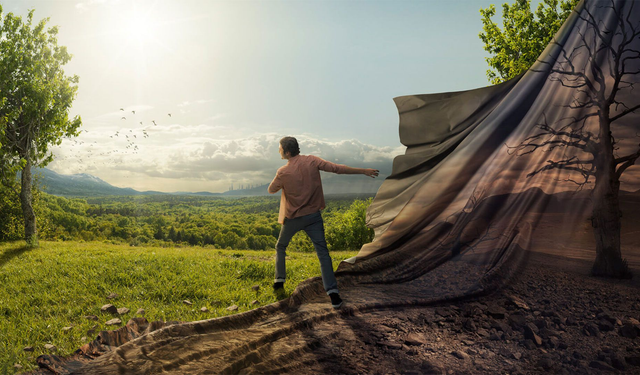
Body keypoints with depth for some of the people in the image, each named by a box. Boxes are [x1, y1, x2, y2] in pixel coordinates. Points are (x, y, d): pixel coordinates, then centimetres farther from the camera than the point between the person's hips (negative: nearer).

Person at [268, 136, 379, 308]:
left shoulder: (283, 172, -14)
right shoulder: (312, 161, -9)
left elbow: (271, 190, 2)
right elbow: (337, 168, -8)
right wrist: (364, 171, -1)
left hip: (292, 218, -1)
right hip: (313, 216, 2)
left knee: (280, 247, 24)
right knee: (323, 253, -1)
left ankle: (279, 280, 28)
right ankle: (333, 293, -8)